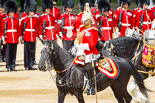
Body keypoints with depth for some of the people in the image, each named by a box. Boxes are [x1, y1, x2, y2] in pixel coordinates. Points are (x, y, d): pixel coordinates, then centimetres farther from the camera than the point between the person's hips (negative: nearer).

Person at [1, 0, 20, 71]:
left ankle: (13, 66, 9)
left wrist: (18, 38, 10)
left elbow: (18, 30, 13)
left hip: (15, 40, 3)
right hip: (8, 40, -3)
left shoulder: (16, 20, 9)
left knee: (14, 53, 4)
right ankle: (8, 66, 4)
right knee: (8, 53, -1)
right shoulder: (5, 20, -1)